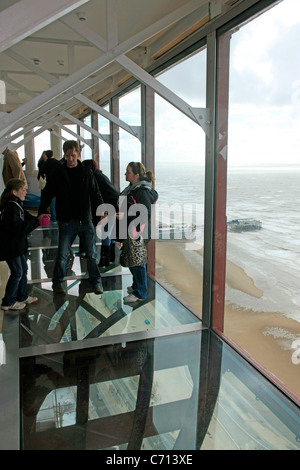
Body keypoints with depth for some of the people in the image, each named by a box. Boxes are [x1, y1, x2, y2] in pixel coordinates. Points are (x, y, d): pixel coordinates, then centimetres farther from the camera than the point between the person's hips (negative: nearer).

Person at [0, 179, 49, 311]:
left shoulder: (17, 205, 10)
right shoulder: (11, 207, -22)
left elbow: (27, 218, 13)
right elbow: (20, 228, -29)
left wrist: (37, 218, -5)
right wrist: (37, 221, -24)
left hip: (17, 245, 10)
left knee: (23, 269, 18)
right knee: (17, 272, -1)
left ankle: (22, 296, 33)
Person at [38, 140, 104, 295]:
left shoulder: (86, 172, 5)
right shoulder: (58, 173, 2)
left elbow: (95, 194, 5)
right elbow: (47, 194, 4)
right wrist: (41, 213, -9)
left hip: (85, 220, 1)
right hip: (66, 221, -1)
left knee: (92, 253, 5)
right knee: (63, 254, 3)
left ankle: (95, 281, 20)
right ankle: (57, 282, 21)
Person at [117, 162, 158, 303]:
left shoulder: (143, 192, -19)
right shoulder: (131, 188, 10)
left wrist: (125, 216, -25)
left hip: (138, 235, -10)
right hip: (129, 233, 10)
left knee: (137, 262, 0)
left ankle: (140, 293, 14)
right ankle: (137, 286, 38)